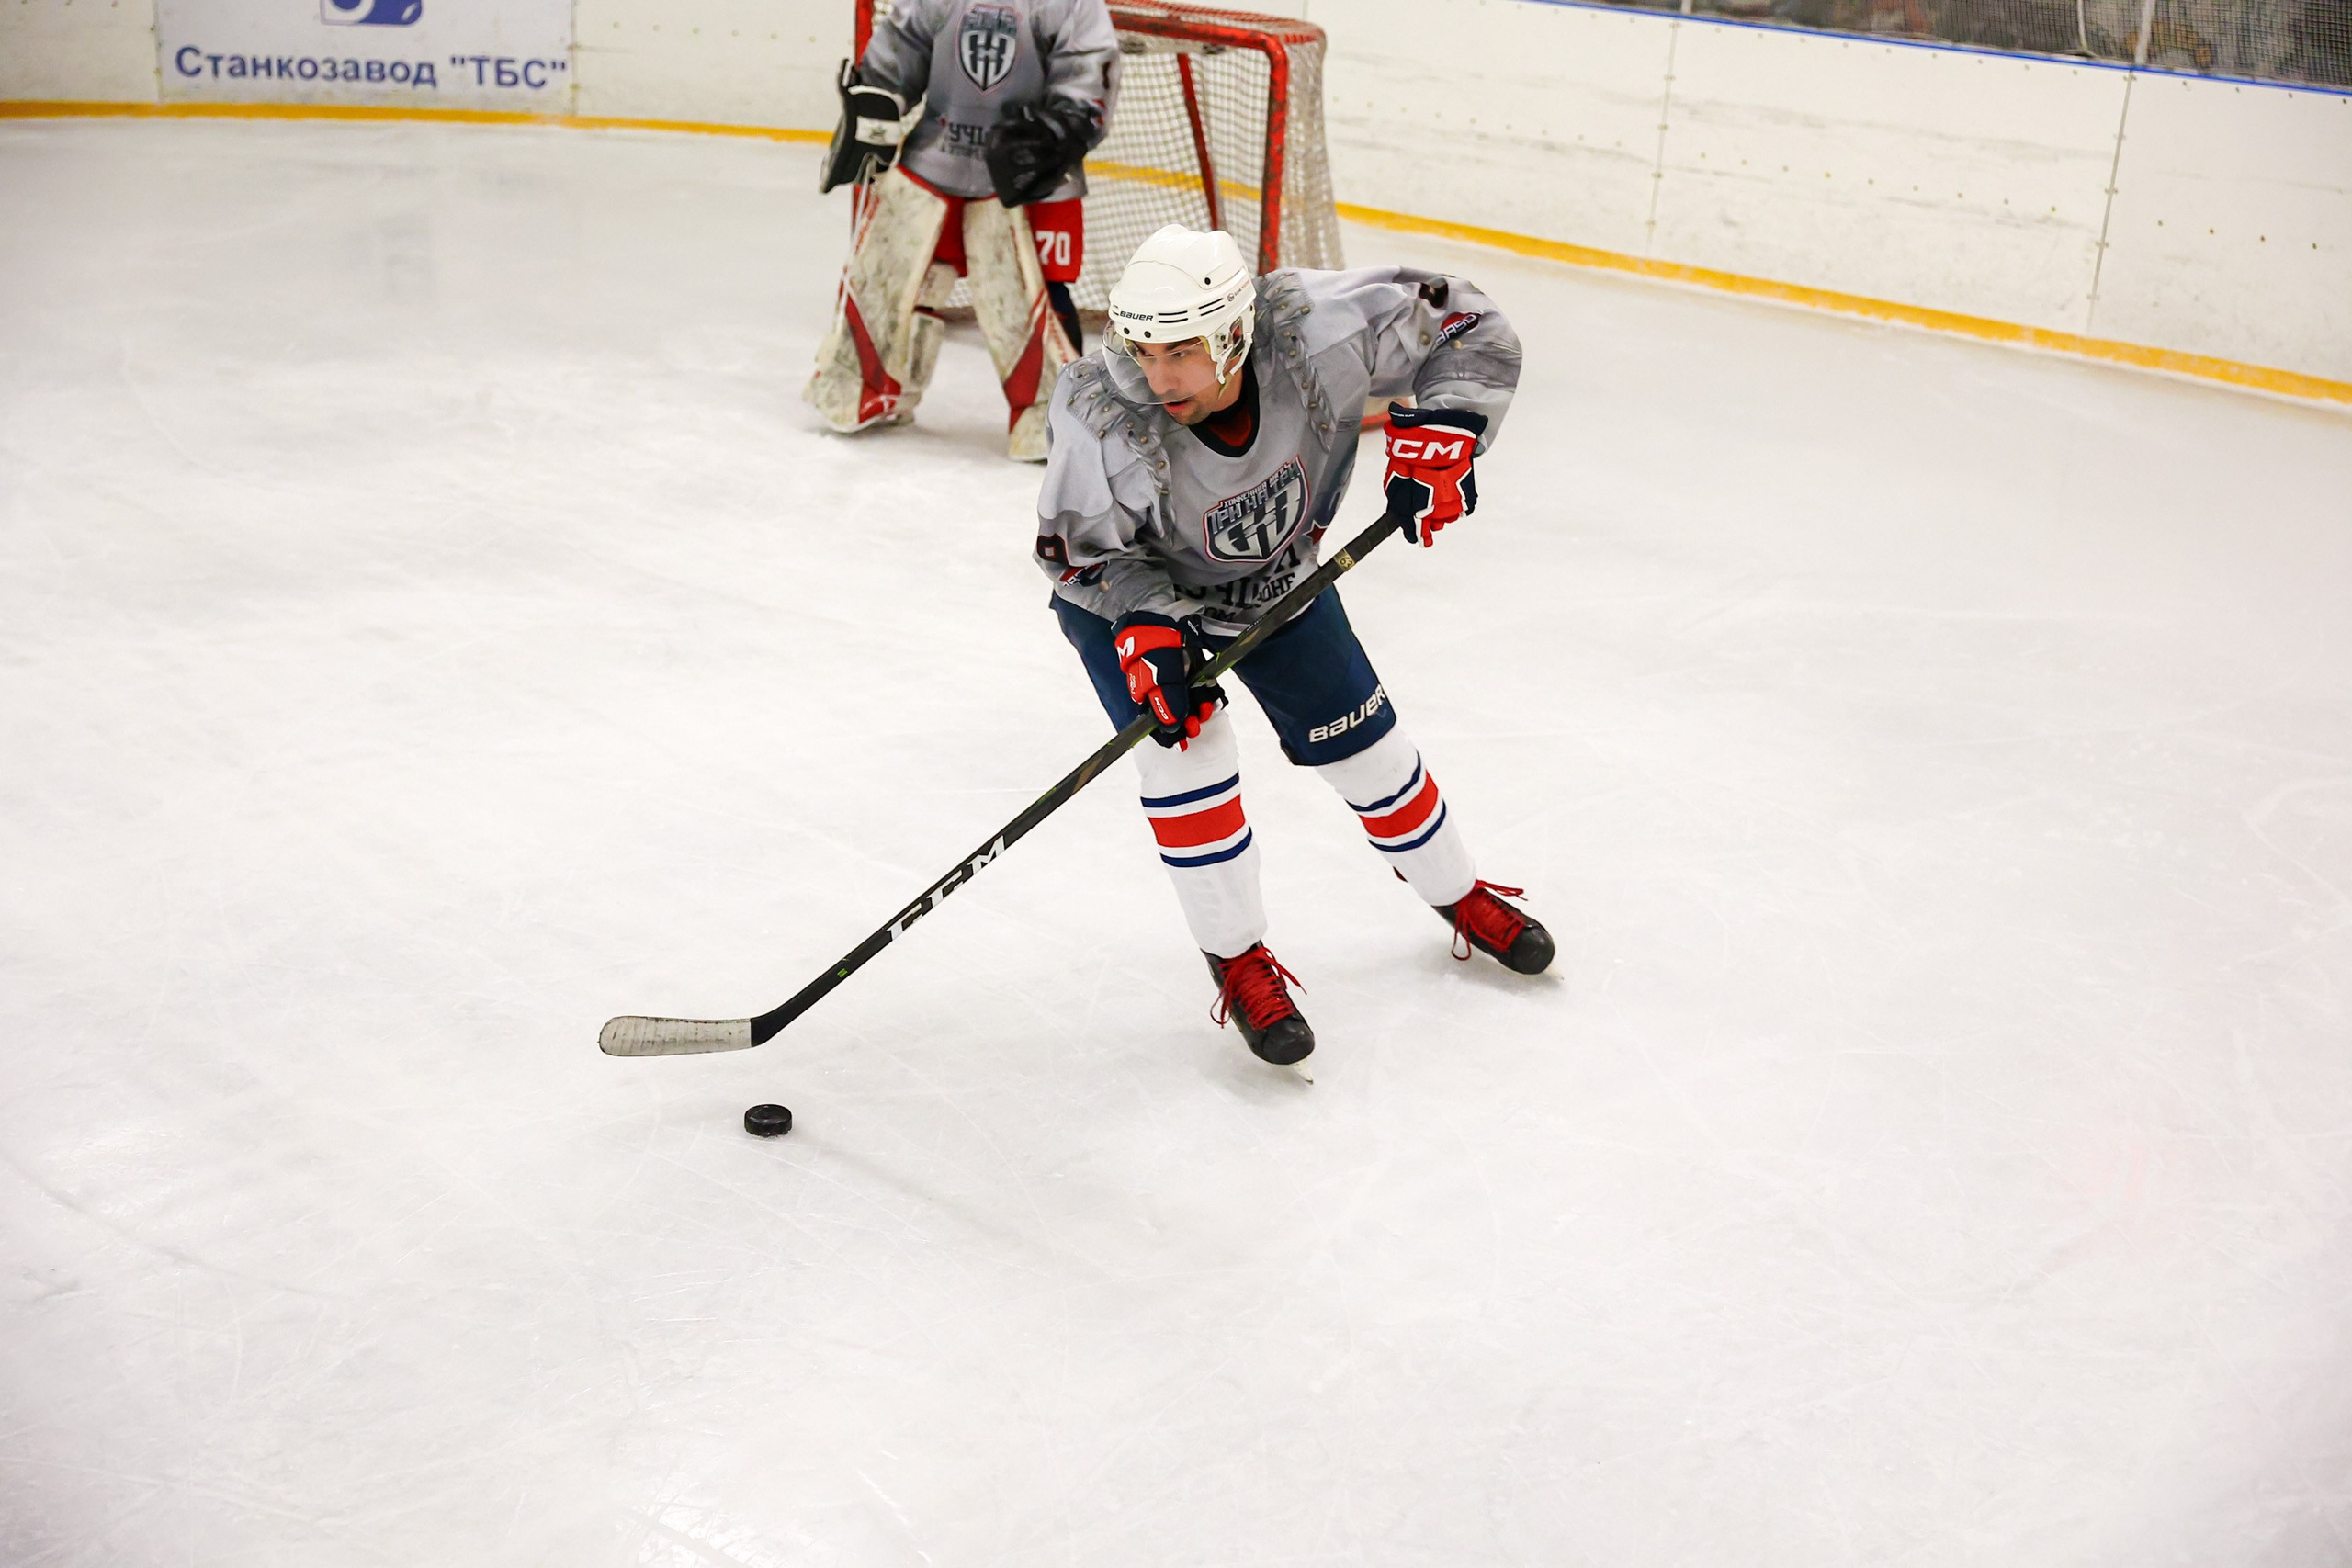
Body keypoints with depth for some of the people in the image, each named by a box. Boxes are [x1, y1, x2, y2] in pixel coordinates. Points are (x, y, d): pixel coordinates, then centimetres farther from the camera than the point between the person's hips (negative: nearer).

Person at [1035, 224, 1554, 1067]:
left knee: (1363, 742, 11)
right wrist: (1148, 628, -36)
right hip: (1128, 588, -2)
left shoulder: (1314, 332, -36)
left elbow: (1470, 326, -21)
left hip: (1277, 575, 2)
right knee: (1187, 752, -19)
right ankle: (1237, 959, 4)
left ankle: (1461, 898, 36)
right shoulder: (1102, 418, -38)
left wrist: (1437, 432, -33)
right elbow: (1080, 549, -21)